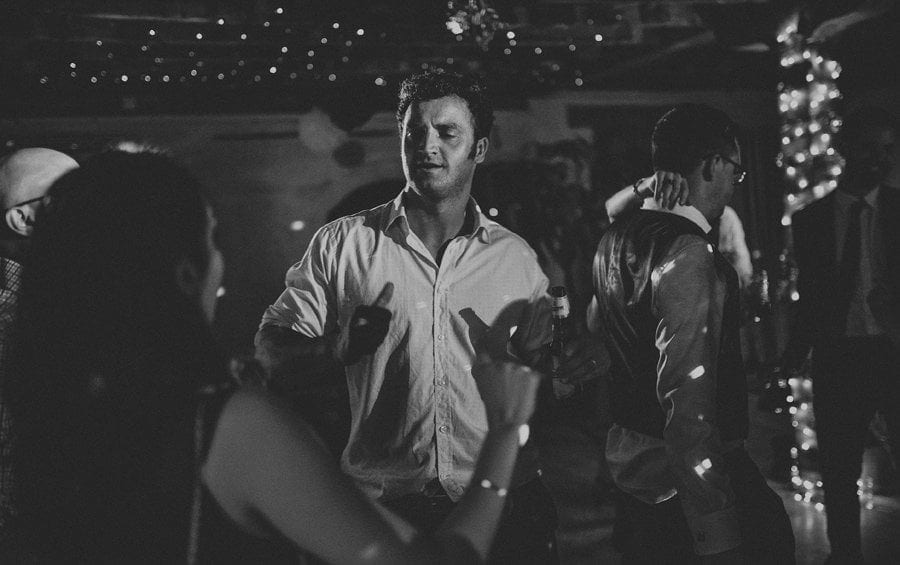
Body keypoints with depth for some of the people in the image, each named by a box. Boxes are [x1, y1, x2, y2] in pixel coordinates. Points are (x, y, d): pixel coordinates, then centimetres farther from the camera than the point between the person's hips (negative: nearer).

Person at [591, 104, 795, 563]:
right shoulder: (687, 253, -21)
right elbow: (689, 407, -27)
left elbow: (597, 323, 26)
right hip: (682, 484, -9)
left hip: (630, 460, 9)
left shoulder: (616, 238, 6)